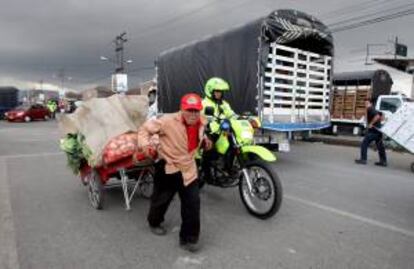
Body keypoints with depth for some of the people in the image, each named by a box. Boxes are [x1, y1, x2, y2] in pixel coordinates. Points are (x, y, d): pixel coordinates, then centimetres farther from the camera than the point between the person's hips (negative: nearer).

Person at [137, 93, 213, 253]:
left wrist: (205, 142, 4)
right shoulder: (168, 121, -24)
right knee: (161, 199, 17)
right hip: (168, 167, -4)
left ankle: (188, 238, 17)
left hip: (188, 169, 4)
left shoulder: (202, 123, -3)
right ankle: (154, 222, 50)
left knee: (193, 203, 1)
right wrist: (144, 143, -29)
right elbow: (146, 128, -14)